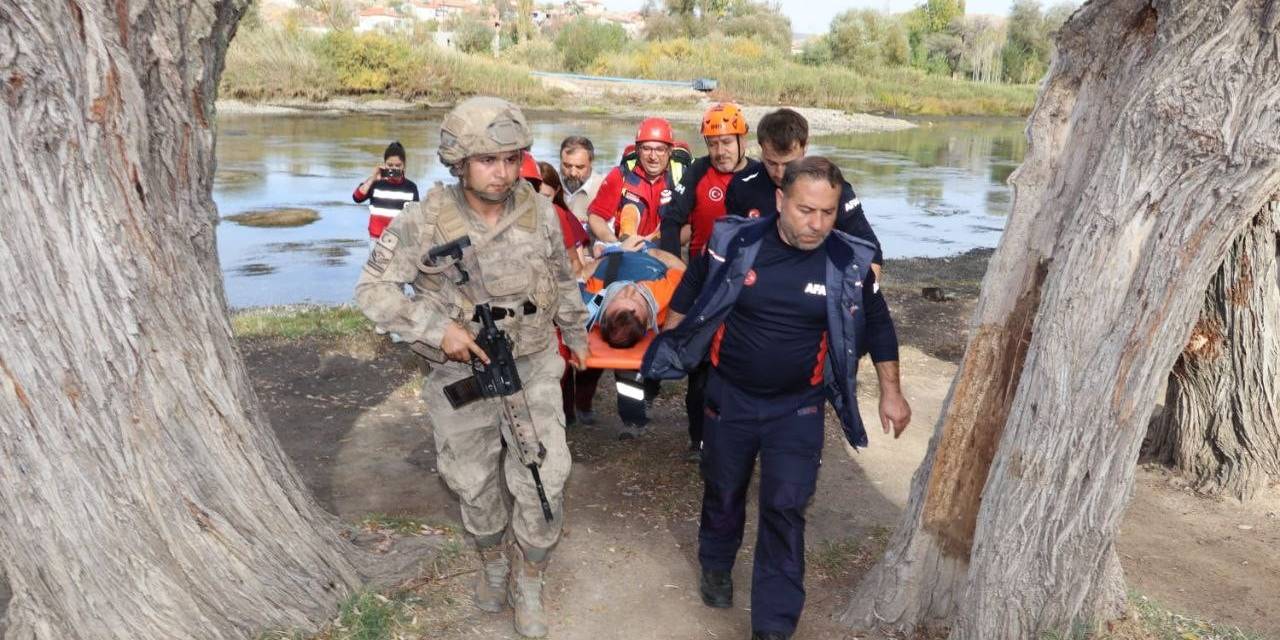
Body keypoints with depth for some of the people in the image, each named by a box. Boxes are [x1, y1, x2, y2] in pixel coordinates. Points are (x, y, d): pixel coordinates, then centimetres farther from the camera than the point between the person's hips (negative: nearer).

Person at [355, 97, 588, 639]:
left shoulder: (539, 211, -8)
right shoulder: (424, 223, -16)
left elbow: (562, 279, 9)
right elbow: (372, 290, -11)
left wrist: (576, 334, 21)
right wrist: (437, 328, -22)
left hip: (534, 370, 1)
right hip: (463, 375, -1)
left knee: (542, 486, 2)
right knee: (475, 484, 16)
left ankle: (528, 583, 27)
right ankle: (493, 563, 45)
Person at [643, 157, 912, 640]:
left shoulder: (850, 261, -13)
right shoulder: (735, 241, -16)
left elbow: (877, 324, 3)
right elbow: (689, 292, 1)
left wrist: (891, 391, 5)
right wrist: (668, 351, 6)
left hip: (798, 407, 0)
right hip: (729, 397, 1)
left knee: (785, 510, -3)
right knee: (723, 491, 19)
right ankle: (716, 566, 48)